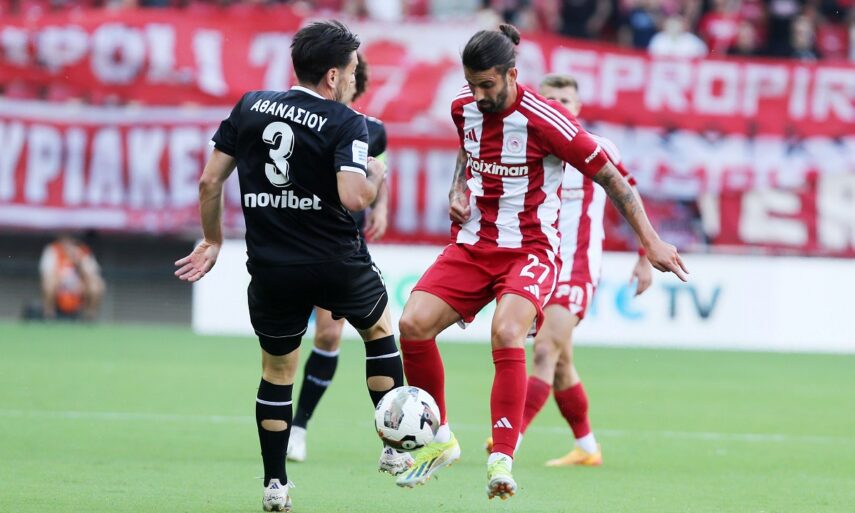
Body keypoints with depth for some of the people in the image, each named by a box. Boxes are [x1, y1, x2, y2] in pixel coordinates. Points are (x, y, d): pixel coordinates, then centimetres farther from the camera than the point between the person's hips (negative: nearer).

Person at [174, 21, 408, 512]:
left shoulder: (250, 107, 4)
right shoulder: (346, 123, -11)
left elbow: (210, 181, 5)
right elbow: (353, 198, -23)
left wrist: (213, 241, 18)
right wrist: (375, 177, -1)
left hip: (271, 269, 3)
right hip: (337, 263, -3)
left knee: (277, 371, 18)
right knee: (381, 327, 25)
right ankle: (395, 447, 24)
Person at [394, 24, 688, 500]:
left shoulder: (543, 119, -17)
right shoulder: (465, 107, 2)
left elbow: (609, 176, -9)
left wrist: (651, 242, -10)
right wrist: (459, 189, 6)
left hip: (530, 250, -5)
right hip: (472, 246, 5)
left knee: (506, 333, -33)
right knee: (413, 323, -16)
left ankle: (502, 461, -32)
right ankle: (440, 439, 3)